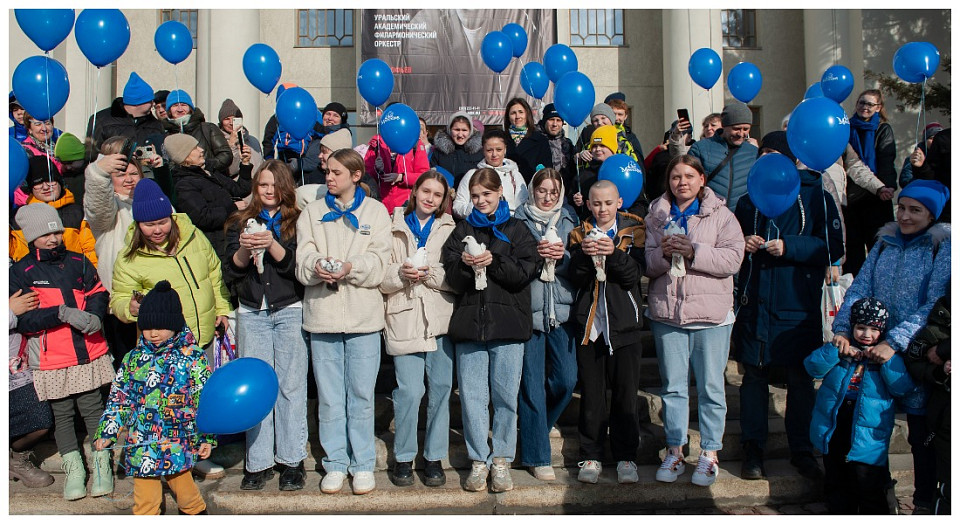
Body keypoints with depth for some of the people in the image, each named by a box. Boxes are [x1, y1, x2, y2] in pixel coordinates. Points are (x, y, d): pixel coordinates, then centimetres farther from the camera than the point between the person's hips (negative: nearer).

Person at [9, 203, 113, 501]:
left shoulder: (78, 262, 8)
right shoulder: (21, 272, -2)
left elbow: (98, 293, 9)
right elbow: (21, 319, -10)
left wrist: (94, 314, -13)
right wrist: (63, 313, -23)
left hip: (89, 354, 2)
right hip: (51, 360, -1)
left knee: (92, 408, 5)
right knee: (62, 415, 8)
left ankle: (101, 464, 18)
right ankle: (74, 469, 21)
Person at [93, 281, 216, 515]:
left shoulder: (192, 357, -6)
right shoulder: (134, 358, 5)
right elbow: (118, 399, 11)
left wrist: (207, 438, -4)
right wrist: (106, 433, 5)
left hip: (178, 443, -2)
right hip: (140, 444, 3)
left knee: (182, 485, 12)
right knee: (145, 498, 7)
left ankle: (196, 512, 38)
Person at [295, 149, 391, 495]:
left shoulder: (376, 211, 8)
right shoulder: (313, 211, 14)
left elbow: (379, 262, -4)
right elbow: (303, 258, 1)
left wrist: (351, 267, -22)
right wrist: (316, 267, -21)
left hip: (362, 314, -2)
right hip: (322, 313, 2)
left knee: (361, 394, 3)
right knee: (329, 395, 7)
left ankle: (363, 465, 15)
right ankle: (335, 464, 19)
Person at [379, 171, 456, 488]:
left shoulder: (450, 229, 12)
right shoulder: (394, 228, 11)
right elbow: (381, 276, 5)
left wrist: (430, 273, -13)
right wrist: (401, 274, -14)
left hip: (441, 317, 1)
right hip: (405, 318, -1)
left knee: (441, 389, 4)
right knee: (409, 391, -5)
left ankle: (434, 457, 19)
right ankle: (404, 457, 14)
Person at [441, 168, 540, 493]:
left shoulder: (516, 230, 10)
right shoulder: (462, 231, 15)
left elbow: (526, 272, -3)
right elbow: (452, 279, 6)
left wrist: (493, 261, -15)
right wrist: (464, 264, -14)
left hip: (507, 323, -2)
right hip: (469, 321, 2)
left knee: (505, 395, 1)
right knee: (471, 396, 2)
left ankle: (501, 460, 15)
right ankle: (479, 460, 14)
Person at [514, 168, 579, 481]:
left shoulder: (569, 220, 13)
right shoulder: (519, 220, 3)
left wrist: (563, 256, -10)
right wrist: (534, 255, -17)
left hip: (562, 308, 3)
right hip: (529, 308, -3)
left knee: (567, 379, 1)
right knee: (532, 383, -1)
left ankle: (538, 424, 31)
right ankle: (536, 456, 10)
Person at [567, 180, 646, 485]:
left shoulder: (633, 231, 5)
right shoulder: (580, 234, 9)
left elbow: (634, 275, -7)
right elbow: (576, 279, -3)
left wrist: (613, 253, -23)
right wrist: (584, 255, -21)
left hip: (623, 323, -1)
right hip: (590, 323, 1)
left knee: (625, 393, 3)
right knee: (591, 394, 4)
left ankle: (626, 457, 16)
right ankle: (591, 456, 16)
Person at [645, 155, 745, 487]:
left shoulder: (721, 216, 4)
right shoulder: (656, 216, 11)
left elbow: (732, 259, -9)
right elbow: (646, 264, 4)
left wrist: (693, 251, -20)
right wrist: (664, 253, -16)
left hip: (711, 313, -2)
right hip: (666, 312, 2)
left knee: (711, 387, 4)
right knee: (672, 385, 9)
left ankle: (710, 453, 17)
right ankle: (675, 450, 20)